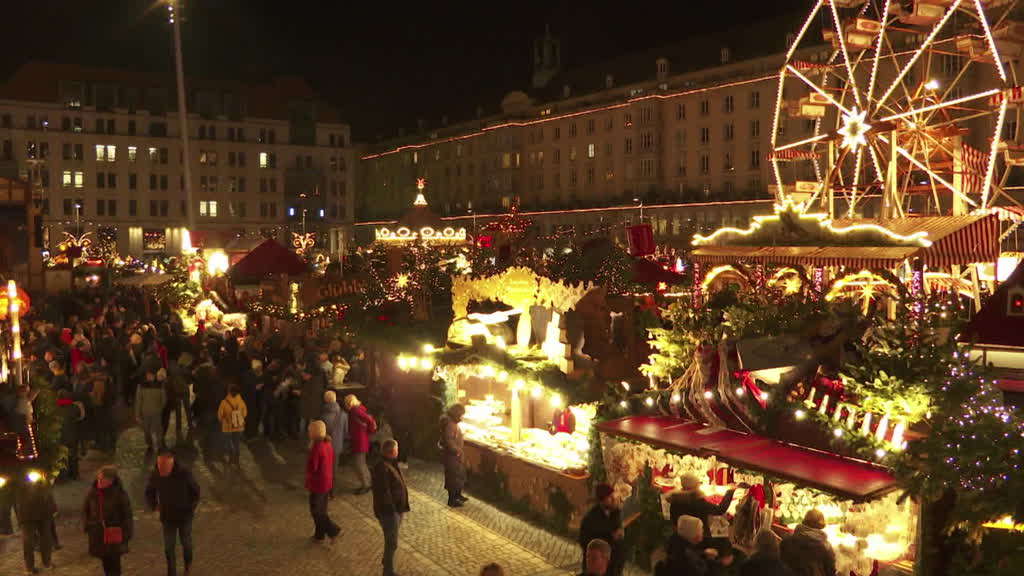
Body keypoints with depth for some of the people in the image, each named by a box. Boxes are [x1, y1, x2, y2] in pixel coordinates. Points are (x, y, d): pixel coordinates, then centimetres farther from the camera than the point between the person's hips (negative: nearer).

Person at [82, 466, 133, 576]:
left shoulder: (120, 494, -12)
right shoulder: (92, 493, -1)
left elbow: (127, 515, -8)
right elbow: (85, 510, 14)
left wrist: (126, 534, -10)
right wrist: (87, 525, 4)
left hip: (114, 535, -4)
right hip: (98, 534, 4)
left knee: (114, 562, 1)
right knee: (105, 562, 17)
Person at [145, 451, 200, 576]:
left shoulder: (184, 473, -26)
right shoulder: (154, 475, -19)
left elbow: (196, 490, -8)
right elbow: (149, 492, 4)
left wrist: (192, 507, -5)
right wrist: (153, 506, -5)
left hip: (184, 516, -1)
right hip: (167, 518, 1)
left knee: (186, 543, 19)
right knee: (169, 548, 3)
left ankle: (188, 563, 47)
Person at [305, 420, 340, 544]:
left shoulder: (316, 448, -26)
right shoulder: (328, 444, 0)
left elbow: (311, 468, -23)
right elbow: (331, 462, 9)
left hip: (317, 484, -8)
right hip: (327, 482, 8)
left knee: (316, 512, 7)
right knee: (321, 510, 19)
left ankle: (333, 530, 5)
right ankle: (319, 535, 30)